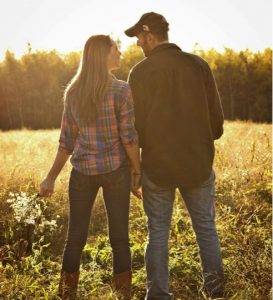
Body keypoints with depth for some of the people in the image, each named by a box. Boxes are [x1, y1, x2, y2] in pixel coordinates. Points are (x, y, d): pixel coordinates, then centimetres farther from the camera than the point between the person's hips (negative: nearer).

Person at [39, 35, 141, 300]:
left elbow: (67, 141, 3)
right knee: (119, 238, 7)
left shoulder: (72, 92, 4)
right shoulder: (121, 90, -9)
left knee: (75, 238, 11)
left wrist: (51, 177, 10)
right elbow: (128, 137, -12)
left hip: (82, 171, 3)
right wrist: (138, 171, -2)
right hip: (115, 169, -3)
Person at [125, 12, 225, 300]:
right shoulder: (198, 65, -3)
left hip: (157, 165, -1)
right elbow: (216, 117, 1)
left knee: (157, 233, 10)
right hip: (198, 162, 2)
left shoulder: (140, 72, -9)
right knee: (206, 228, 15)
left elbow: (135, 124, -5)